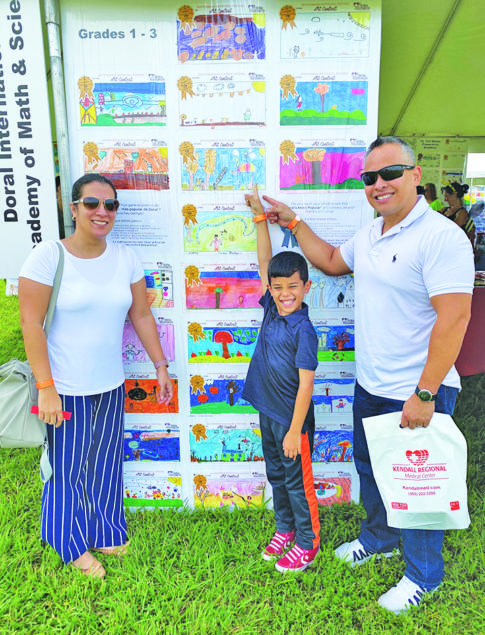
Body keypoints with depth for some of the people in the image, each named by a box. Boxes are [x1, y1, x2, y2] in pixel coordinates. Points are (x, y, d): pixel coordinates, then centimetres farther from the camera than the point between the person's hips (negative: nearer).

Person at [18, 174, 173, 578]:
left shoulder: (125, 258, 1)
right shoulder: (48, 256, -12)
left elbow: (142, 315, 7)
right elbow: (31, 322, -14)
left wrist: (161, 366, 7)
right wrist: (45, 387, -17)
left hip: (110, 385, 4)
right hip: (65, 389, -4)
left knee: (106, 463, 18)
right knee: (70, 468, 11)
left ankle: (105, 533, 42)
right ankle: (74, 545, 36)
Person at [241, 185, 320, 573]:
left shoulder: (303, 330, -21)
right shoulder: (272, 310, -2)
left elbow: (306, 384, -20)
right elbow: (264, 262, 4)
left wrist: (295, 431, -17)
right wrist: (260, 217, 3)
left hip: (293, 420, -7)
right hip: (267, 412, 7)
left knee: (298, 482, 10)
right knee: (276, 475, 22)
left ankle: (308, 543, 29)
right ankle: (285, 529, 41)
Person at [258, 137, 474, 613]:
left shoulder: (441, 236, -21)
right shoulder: (370, 234, 7)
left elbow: (454, 318, -25)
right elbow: (331, 262, 24)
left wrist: (425, 394, -25)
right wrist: (293, 222, 19)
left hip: (417, 394, -8)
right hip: (370, 386, 8)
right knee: (369, 468, 25)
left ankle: (422, 575, 36)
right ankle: (378, 538, 52)